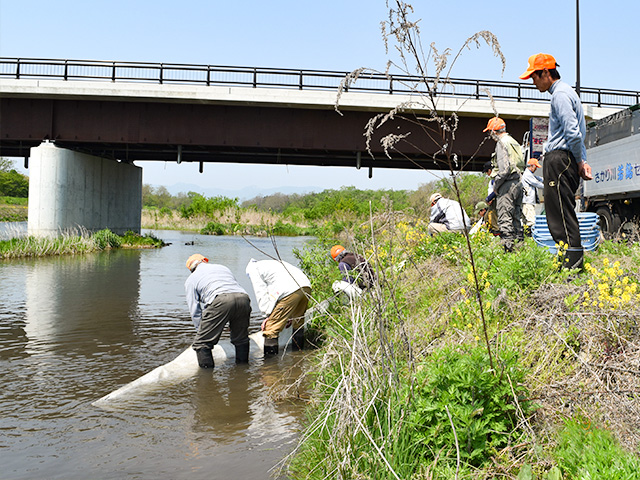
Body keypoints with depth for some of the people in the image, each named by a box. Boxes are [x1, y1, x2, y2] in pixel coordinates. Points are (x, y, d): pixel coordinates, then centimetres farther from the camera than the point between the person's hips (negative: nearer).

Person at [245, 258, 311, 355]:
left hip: (289, 291, -9)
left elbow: (261, 293, 6)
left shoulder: (252, 268, 17)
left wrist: (269, 315, 6)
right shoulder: (272, 263, 38)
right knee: (298, 323, 26)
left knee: (270, 329, -1)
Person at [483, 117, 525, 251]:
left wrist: (496, 184, -9)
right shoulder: (514, 142, 18)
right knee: (516, 216, 14)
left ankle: (507, 247, -12)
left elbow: (504, 168, -19)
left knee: (504, 217, -9)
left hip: (508, 184, -9)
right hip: (518, 182, 9)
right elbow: (522, 164, 19)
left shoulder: (502, 143, -10)